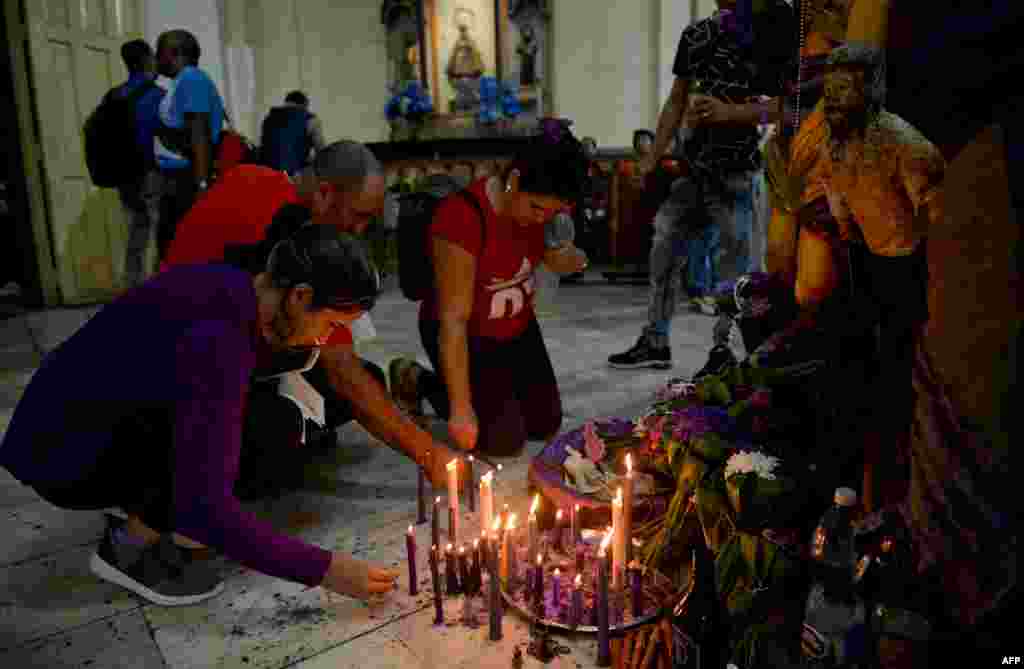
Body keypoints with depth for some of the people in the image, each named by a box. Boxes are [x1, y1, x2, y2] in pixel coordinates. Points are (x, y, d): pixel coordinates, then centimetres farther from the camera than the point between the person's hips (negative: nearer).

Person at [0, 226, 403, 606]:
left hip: (107, 424, 8)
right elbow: (202, 506, -34)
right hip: (61, 454, -8)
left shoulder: (235, 292, -7)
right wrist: (323, 569, -27)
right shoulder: (218, 338, -33)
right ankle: (130, 547, -5)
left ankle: (151, 514, 11)